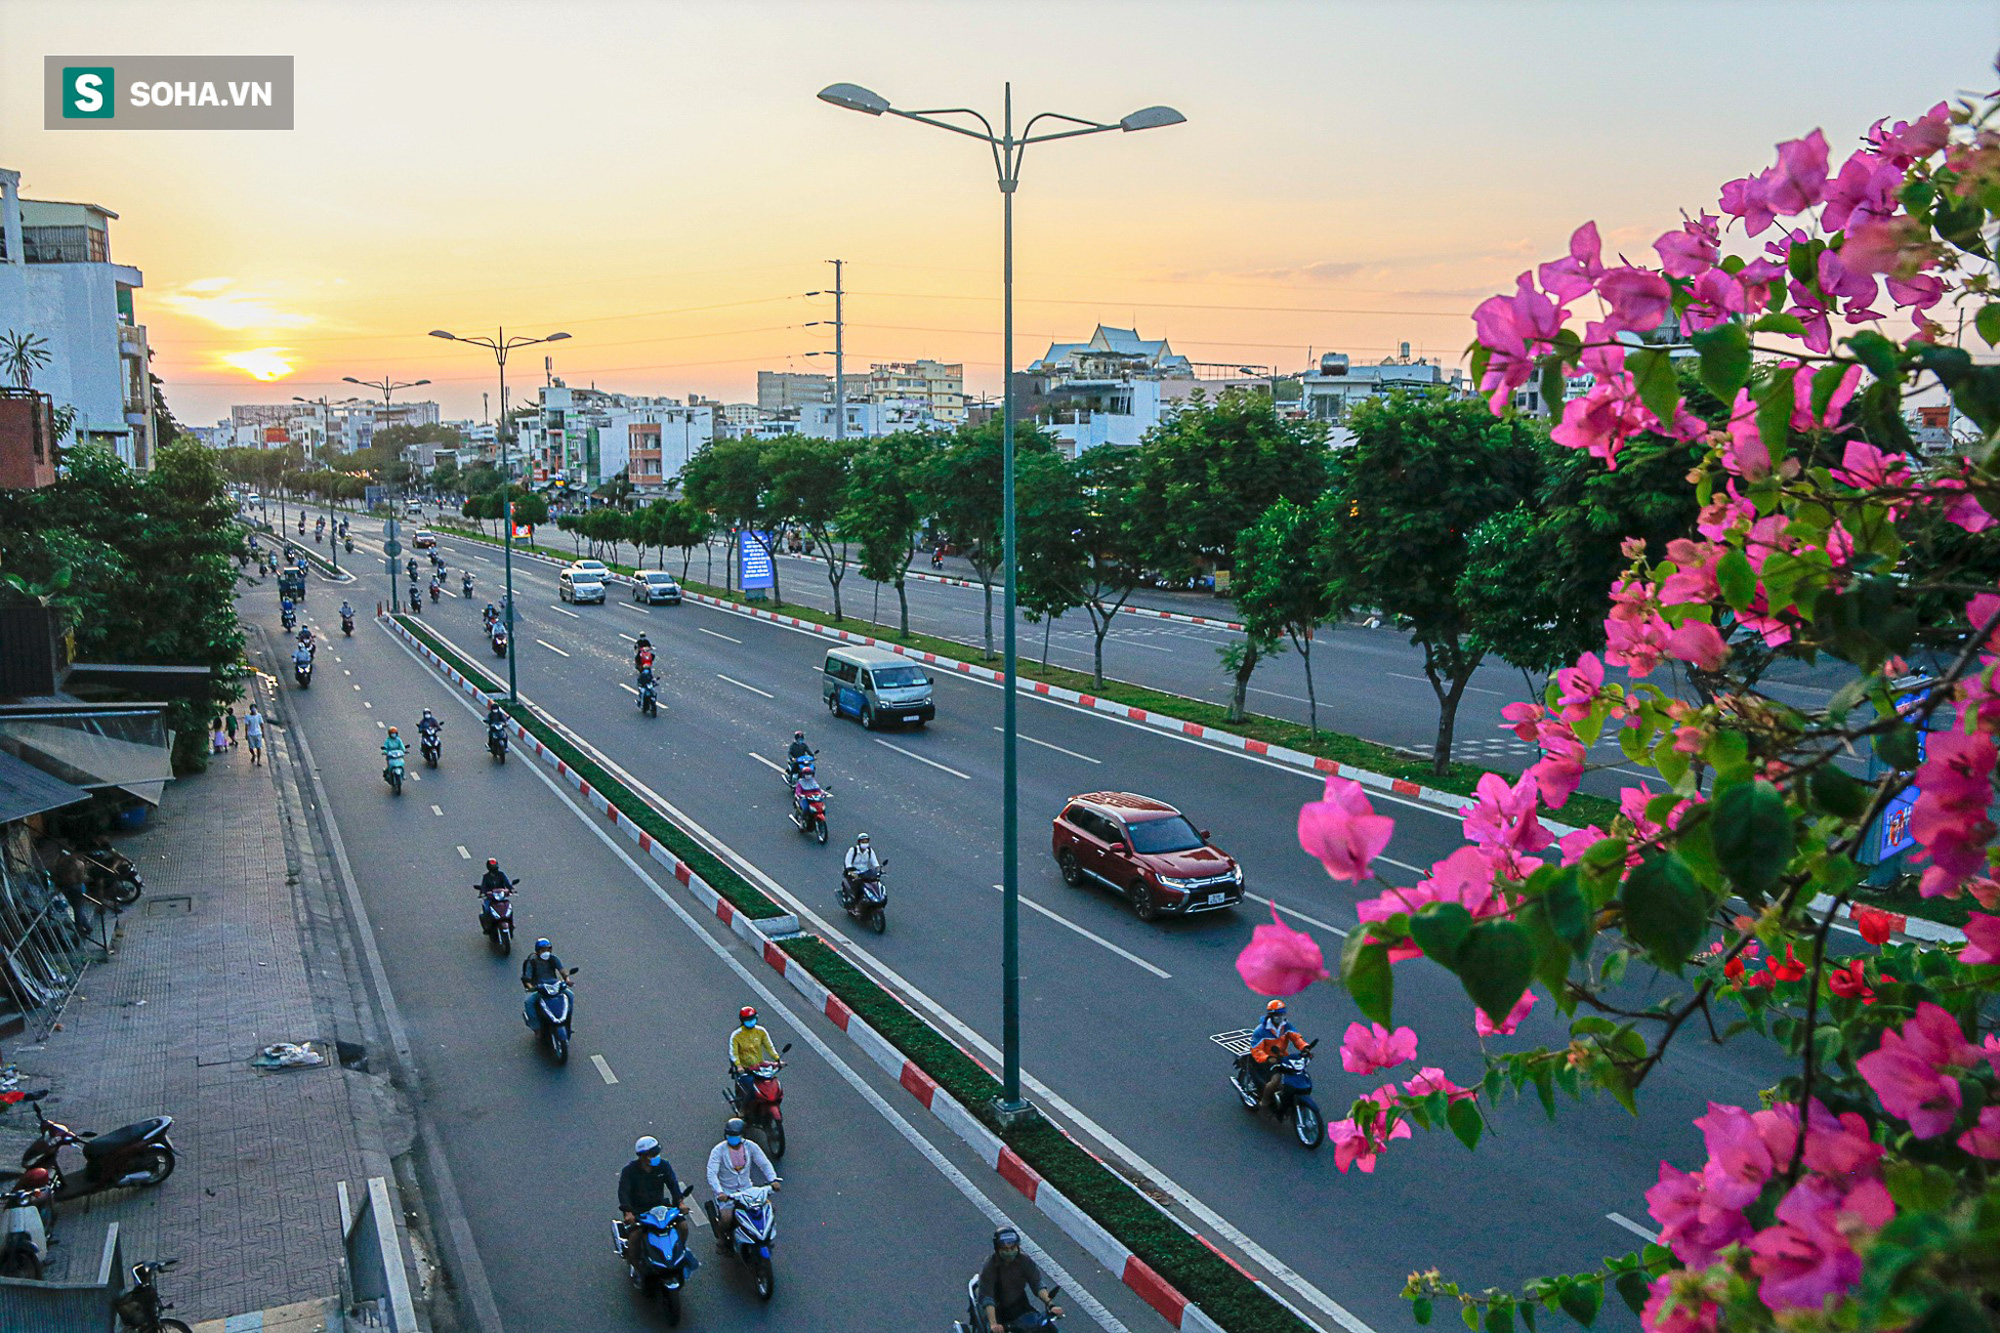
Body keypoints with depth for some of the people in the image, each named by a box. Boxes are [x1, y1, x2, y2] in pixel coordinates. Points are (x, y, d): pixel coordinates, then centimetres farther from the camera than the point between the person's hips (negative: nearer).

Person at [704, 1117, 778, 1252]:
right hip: (726, 1192, -3)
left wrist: (773, 1180, -19)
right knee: (727, 1218, -24)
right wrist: (719, 1192, -36)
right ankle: (720, 1236, 11)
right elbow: (712, 1173, -22)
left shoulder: (750, 1146, -3)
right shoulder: (718, 1150, -14)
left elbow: (764, 1163, -3)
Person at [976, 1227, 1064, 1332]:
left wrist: (1050, 1304, -30)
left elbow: (1037, 1284, -13)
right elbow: (986, 1297, -27)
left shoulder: (1025, 1261, -8)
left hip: (1020, 1307, 3)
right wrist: (993, 1324, -41)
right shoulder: (989, 1268, -19)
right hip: (998, 1311, -3)